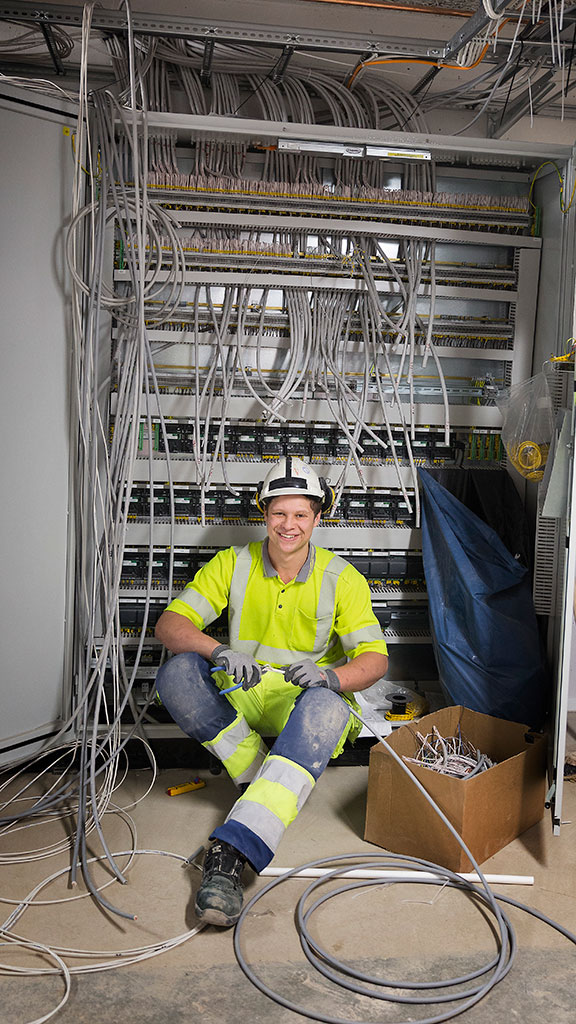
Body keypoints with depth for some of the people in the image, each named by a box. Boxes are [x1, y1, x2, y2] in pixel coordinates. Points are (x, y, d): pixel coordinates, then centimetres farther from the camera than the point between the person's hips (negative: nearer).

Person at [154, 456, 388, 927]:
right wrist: (218, 651, -31)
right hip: (239, 695, 2)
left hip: (306, 698, -2)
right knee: (176, 674, -27)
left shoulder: (342, 578, -4)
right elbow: (170, 623, -9)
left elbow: (375, 658, -9)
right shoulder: (233, 564, -2)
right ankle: (257, 776, -12)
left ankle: (231, 852, -45)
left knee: (326, 708, -38)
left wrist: (331, 676, -32)